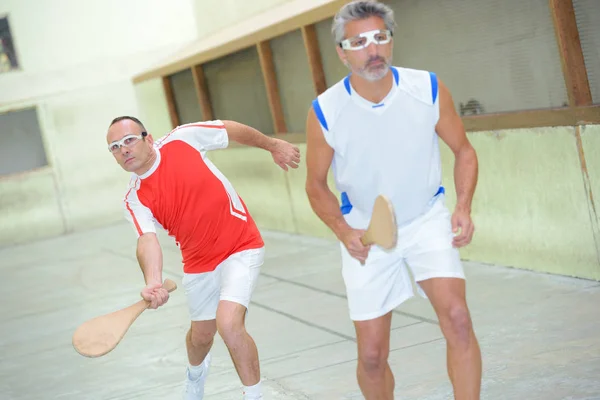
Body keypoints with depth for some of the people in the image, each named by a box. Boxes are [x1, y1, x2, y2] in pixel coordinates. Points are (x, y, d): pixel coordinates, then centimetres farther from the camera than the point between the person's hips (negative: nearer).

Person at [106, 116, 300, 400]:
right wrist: (153, 282, -46)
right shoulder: (135, 200, -9)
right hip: (199, 266, 4)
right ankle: (196, 374, 57)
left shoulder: (181, 140, -13)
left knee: (228, 324, -23)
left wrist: (273, 145, 14)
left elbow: (231, 129, 3)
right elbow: (147, 240, -26)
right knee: (201, 336, 20)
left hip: (241, 248, -4)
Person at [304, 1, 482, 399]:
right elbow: (316, 185, -2)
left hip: (427, 219, 0)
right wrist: (343, 231, -19)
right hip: (366, 232, 0)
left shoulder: (429, 89, -14)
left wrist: (464, 207, -15)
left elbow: (463, 150, 0)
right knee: (372, 356, 3)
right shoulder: (325, 112, -16)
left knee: (457, 317, -24)